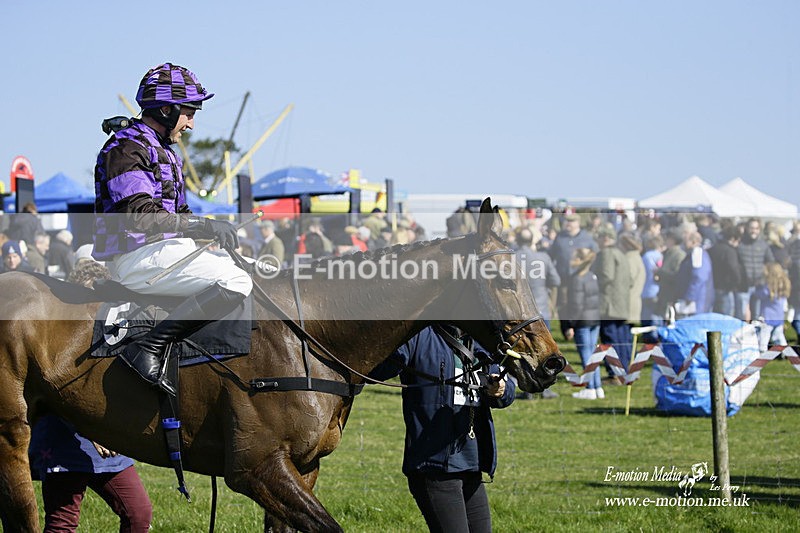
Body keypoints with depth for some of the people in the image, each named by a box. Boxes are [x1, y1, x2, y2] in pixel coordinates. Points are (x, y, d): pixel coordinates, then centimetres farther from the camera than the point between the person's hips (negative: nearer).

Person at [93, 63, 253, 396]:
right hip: (139, 257, -11)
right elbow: (140, 214, -23)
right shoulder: (127, 148, -10)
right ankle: (150, 347, -29)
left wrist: (215, 229, 5)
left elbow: (175, 213, 24)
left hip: (164, 248, 11)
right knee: (235, 282, -23)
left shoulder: (161, 150, 23)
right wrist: (204, 226, -22)